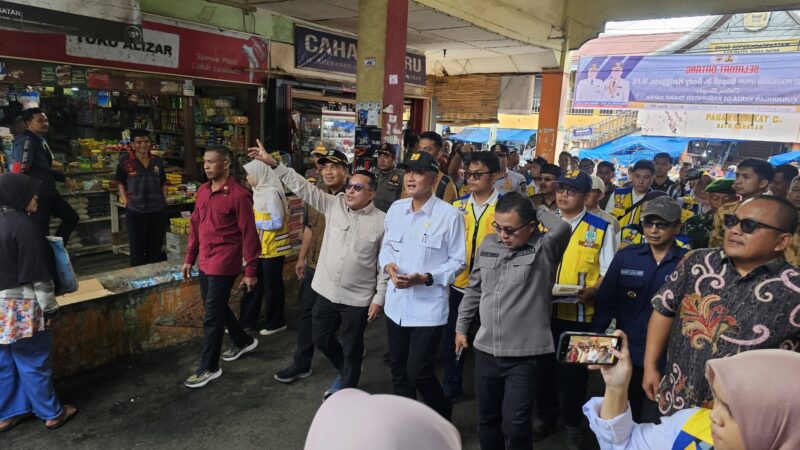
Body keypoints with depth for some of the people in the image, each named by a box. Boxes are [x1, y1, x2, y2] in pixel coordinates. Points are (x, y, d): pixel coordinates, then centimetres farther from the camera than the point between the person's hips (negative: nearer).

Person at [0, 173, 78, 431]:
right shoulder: (22, 226, -20)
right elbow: (36, 274, -19)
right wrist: (49, 307, -12)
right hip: (21, 307, -8)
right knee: (34, 363, 4)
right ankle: (52, 413, 18)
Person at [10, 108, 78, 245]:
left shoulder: (40, 140, 16)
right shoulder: (26, 141, -14)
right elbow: (18, 171, -22)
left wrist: (64, 178, 25)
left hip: (48, 193, 10)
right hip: (36, 195, -10)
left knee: (71, 217, 19)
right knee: (40, 232, -6)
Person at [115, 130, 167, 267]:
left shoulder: (157, 161, 8)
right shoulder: (125, 161, -1)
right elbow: (121, 184, 4)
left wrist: (165, 200, 6)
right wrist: (125, 201, -6)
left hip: (158, 211, 3)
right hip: (135, 211, -3)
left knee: (155, 249, 12)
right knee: (137, 249, 7)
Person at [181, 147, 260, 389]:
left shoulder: (238, 195, -15)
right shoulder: (203, 190, 8)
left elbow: (249, 234, -14)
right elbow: (195, 226, 15)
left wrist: (250, 271, -13)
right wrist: (189, 258, 15)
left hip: (224, 263, -8)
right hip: (205, 261, 8)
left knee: (212, 316, -1)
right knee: (217, 307, 20)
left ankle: (209, 368, 14)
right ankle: (243, 341, 42)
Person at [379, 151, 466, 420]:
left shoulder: (449, 215, -13)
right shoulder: (396, 208, 3)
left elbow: (458, 261, -9)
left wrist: (425, 278, -20)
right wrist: (388, 266, -8)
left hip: (428, 307, -6)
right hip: (397, 303, 6)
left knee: (417, 372, -1)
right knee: (398, 370, 17)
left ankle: (442, 415, 30)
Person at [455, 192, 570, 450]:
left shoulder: (544, 248, -10)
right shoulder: (488, 245, 4)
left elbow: (562, 228, -33)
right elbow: (474, 289, 14)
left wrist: (539, 211, -13)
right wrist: (462, 327, 17)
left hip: (526, 355, -5)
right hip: (486, 351, 5)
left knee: (515, 424, 0)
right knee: (487, 419, 18)